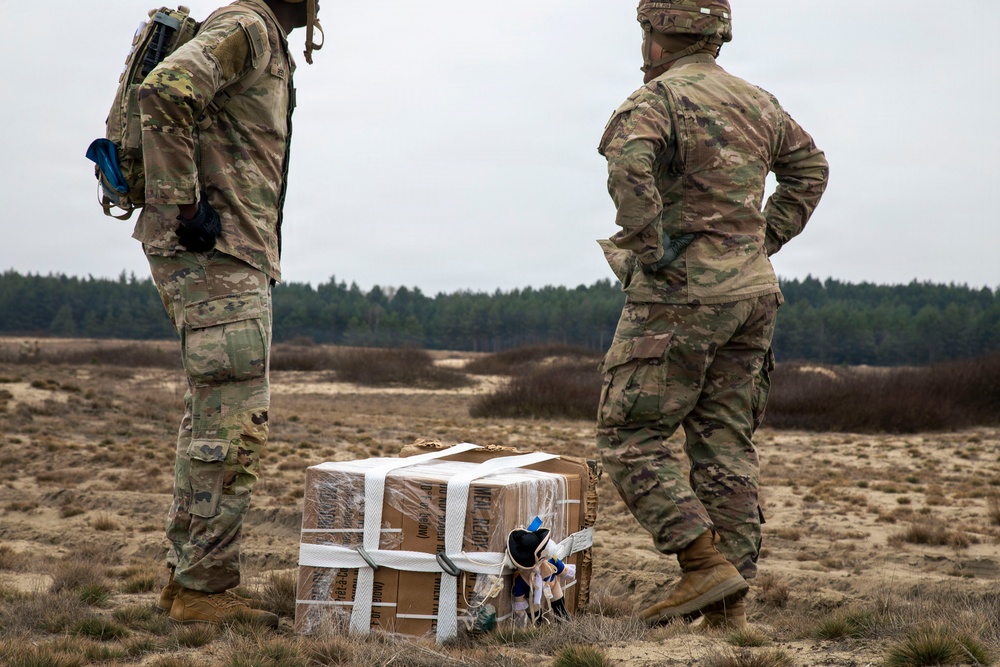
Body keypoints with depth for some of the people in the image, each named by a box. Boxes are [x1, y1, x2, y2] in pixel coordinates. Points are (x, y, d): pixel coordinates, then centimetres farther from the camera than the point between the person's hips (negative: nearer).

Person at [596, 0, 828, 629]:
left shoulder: (658, 97, -10)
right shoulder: (756, 100, 14)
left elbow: (630, 162, -32)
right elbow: (809, 167, 28)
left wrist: (650, 247, -21)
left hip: (680, 293, -7)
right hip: (750, 293, 7)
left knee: (632, 435, 0)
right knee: (725, 444, 9)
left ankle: (705, 566, -10)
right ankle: (730, 602, 9)